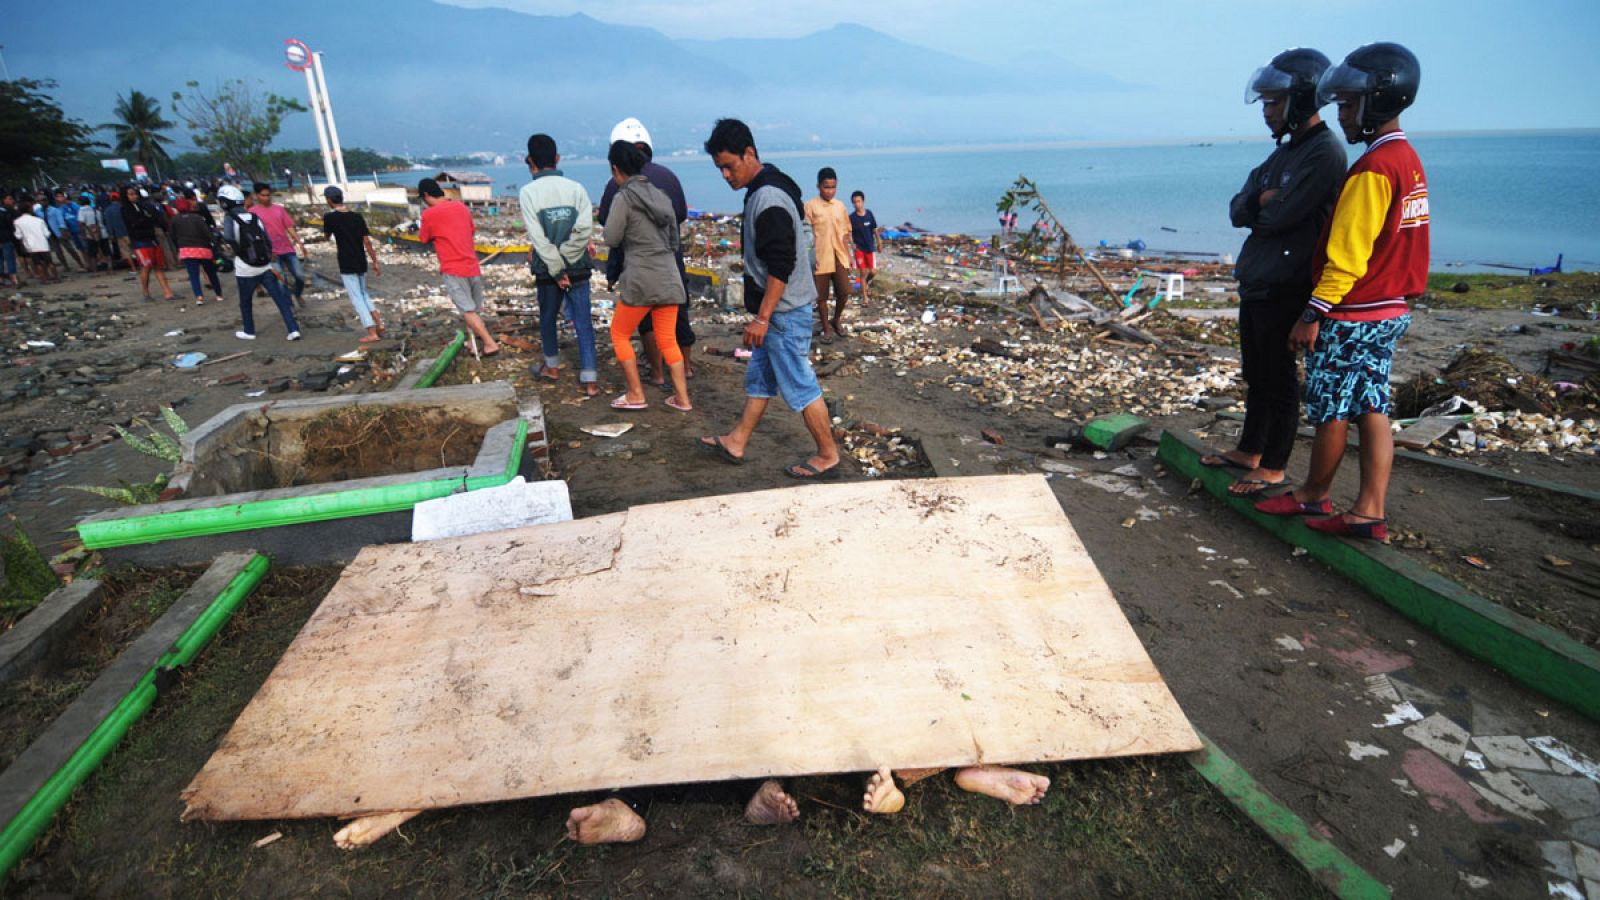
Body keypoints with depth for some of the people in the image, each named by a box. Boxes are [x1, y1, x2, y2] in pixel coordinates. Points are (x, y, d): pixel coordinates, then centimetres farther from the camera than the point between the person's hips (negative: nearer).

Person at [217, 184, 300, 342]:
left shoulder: (230, 217, -8)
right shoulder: (255, 216, 5)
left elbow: (229, 238, -27)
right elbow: (268, 242, 8)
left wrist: (219, 235, -6)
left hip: (245, 269, -3)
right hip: (265, 266, 3)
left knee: (245, 301, 15)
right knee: (280, 299, 0)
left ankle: (249, 331, 26)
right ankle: (293, 330, -6)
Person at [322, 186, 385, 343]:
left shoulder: (330, 218, -9)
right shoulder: (357, 217, 1)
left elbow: (326, 236, 9)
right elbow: (367, 241, -2)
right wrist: (375, 262, 2)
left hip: (346, 265, -5)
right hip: (361, 263, 5)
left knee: (357, 298, -1)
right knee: (363, 293, 22)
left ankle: (372, 333, -6)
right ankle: (379, 323, 13)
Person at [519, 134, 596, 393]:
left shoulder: (528, 192, -5)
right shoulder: (576, 188, -2)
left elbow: (537, 236, -12)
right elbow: (585, 229, -12)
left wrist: (556, 269, -9)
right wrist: (563, 259, -8)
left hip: (547, 270, 0)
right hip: (578, 267, 1)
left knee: (547, 318, 20)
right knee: (583, 323, 3)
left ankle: (552, 366, 36)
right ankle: (590, 380, -3)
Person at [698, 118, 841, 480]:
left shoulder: (769, 198, -20)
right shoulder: (763, 190, 13)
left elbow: (781, 266, -25)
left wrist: (761, 317, -24)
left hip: (785, 313, -10)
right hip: (775, 311, 10)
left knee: (800, 386, -1)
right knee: (758, 378, 18)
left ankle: (827, 456, 11)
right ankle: (736, 443, 30)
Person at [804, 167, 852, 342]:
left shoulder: (840, 206, 9)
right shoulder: (810, 205, -5)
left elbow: (844, 233, 14)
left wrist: (848, 255, 13)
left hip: (839, 257, 4)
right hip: (820, 258, -3)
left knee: (844, 292, -2)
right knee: (821, 296, 4)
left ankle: (836, 320, 23)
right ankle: (827, 329, 16)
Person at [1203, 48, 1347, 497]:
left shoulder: (1325, 153, -14)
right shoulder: (1286, 152, 16)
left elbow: (1279, 217, -22)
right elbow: (1236, 210, 7)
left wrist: (1256, 205, -4)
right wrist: (1265, 200, -11)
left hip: (1285, 289, -9)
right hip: (1256, 282, 9)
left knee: (1280, 379, -1)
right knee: (1257, 375, 17)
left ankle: (1274, 468, 10)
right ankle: (1249, 452, 30)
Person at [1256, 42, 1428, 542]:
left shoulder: (1373, 169, -18)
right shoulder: (1408, 159, 13)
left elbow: (1347, 254, -21)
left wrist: (1313, 314, -18)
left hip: (1353, 317, -9)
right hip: (1390, 311, 9)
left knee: (1331, 411, 4)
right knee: (1371, 409, 9)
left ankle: (1314, 496, 20)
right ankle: (1369, 514, 11)